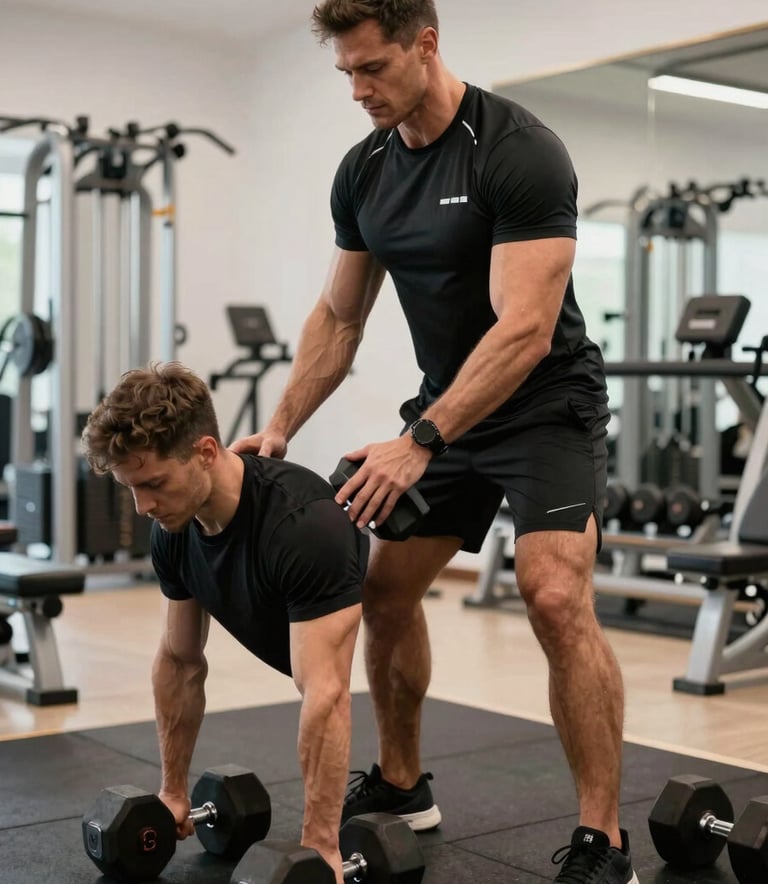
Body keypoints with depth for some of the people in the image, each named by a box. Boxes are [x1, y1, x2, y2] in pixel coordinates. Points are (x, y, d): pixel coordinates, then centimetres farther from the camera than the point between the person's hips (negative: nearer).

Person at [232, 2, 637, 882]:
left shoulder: (518, 150, -23)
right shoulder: (363, 172, 0)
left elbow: (525, 330, -30)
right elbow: (338, 317, 9)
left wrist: (420, 442, -35)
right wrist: (281, 426, 0)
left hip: (545, 405, -7)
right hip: (446, 405, 8)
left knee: (555, 598, -23)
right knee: (383, 587, 10)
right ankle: (400, 783, 29)